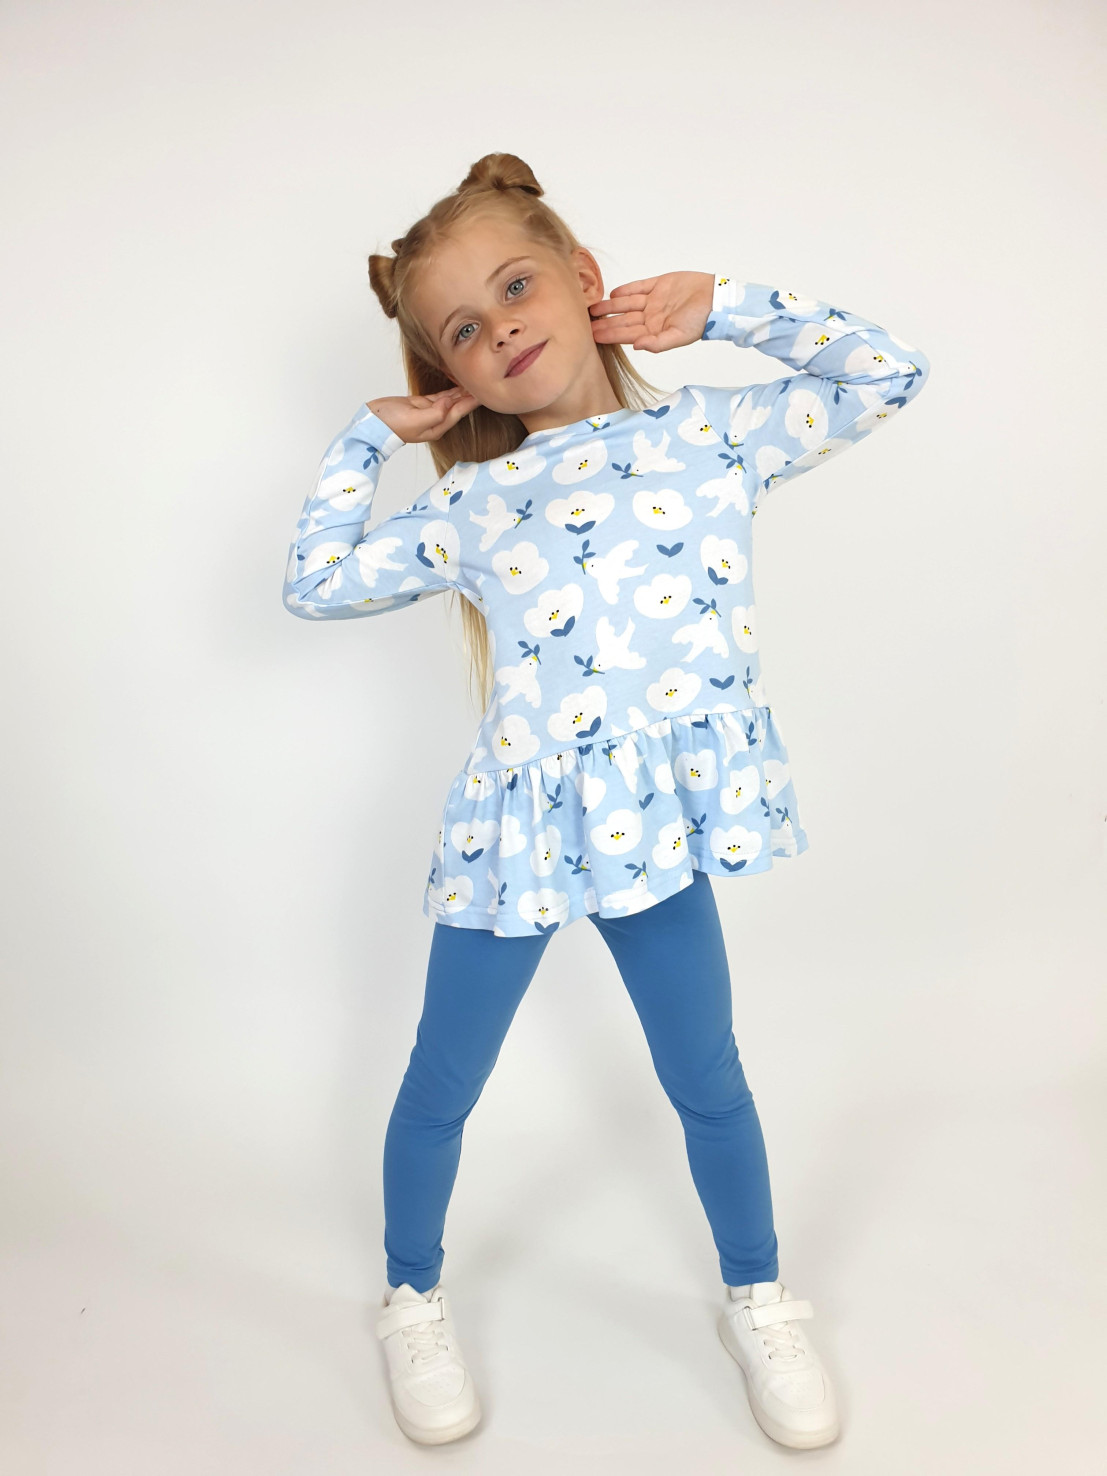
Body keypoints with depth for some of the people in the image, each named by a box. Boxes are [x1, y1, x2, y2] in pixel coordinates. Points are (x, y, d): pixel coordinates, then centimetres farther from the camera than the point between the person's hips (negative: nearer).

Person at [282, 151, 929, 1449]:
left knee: (708, 1085, 17)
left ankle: (758, 1303, 43)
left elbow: (884, 375, 6)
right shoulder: (469, 506, 4)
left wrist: (725, 304, 2)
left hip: (656, 826, 0)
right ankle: (414, 1303, 44)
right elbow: (314, 584, 9)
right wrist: (370, 436, 8)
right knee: (442, 1088, 16)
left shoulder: (709, 433, 3)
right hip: (514, 831, 1)